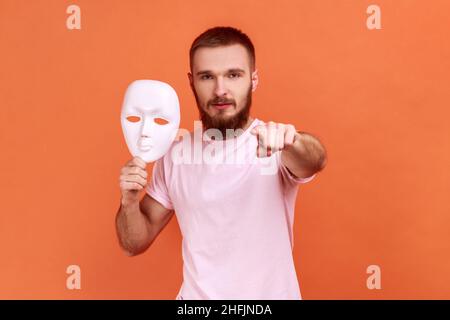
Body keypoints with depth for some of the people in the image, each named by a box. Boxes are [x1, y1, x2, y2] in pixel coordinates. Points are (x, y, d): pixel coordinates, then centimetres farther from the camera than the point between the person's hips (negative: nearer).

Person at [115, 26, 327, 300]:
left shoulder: (275, 146, -14)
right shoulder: (175, 155, -4)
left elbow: (315, 160, -35)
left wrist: (291, 140, -55)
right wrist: (130, 201, -18)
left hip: (270, 294, -2)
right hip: (196, 294, 2)